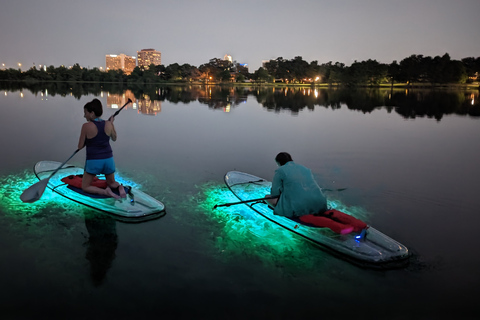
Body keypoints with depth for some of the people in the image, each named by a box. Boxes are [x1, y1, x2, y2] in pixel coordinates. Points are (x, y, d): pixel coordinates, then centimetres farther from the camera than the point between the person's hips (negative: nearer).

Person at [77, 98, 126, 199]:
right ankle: (119, 187, -10)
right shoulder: (108, 124, -3)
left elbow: (80, 146, -6)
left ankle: (105, 192, -14)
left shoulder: (86, 126, -13)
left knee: (85, 187, 14)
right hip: (108, 159, 4)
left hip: (93, 161, -4)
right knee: (112, 183, 27)